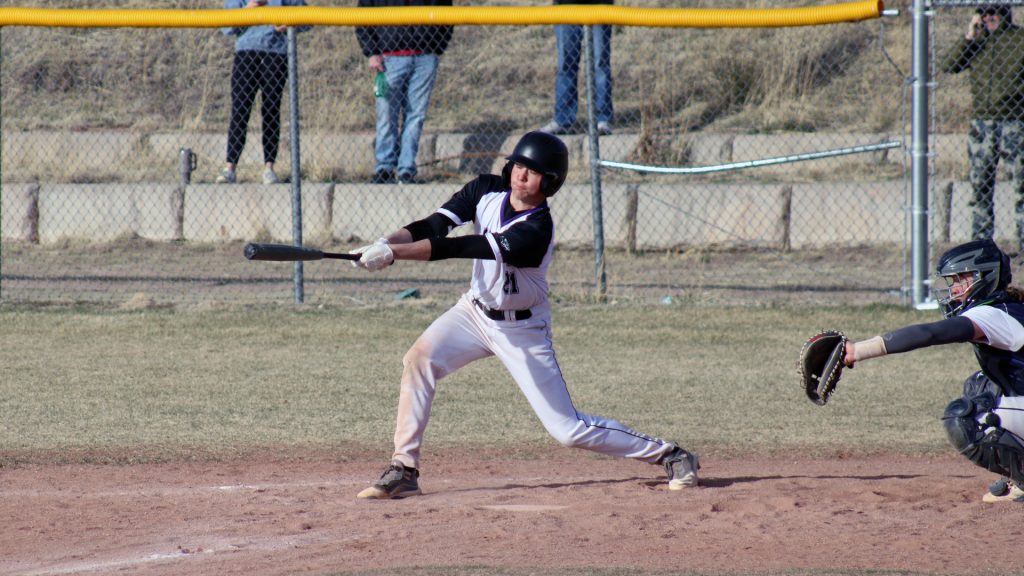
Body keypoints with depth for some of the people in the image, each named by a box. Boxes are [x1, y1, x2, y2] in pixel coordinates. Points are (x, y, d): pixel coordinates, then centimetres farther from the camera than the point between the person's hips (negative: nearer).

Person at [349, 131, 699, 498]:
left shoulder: (536, 230, -30)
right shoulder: (486, 191, -8)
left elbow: (460, 248, -35)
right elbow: (434, 225, -13)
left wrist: (392, 253, -40)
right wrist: (386, 244, -33)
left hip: (522, 330, -6)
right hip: (475, 311, 6)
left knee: (568, 429, -5)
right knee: (420, 358, -19)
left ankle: (669, 456, 11)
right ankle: (403, 472, -14)